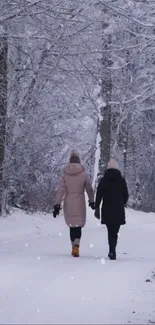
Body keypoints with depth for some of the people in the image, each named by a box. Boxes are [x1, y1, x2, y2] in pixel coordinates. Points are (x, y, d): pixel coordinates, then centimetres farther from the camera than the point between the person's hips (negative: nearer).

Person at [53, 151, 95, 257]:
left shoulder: (65, 174, -2)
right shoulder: (84, 174, -5)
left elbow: (60, 190, -4)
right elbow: (89, 189, 3)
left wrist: (57, 205, -2)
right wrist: (92, 201, 17)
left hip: (68, 204, 2)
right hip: (80, 204, -2)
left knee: (72, 226, 16)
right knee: (79, 226, -1)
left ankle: (74, 247, 22)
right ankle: (76, 246, -23)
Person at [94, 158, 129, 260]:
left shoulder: (103, 180, -1)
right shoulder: (122, 180, 1)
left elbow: (99, 195, -6)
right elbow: (126, 195, 4)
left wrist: (97, 208, -3)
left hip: (107, 210, 0)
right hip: (119, 210, 0)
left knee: (111, 231, 7)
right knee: (115, 231, 11)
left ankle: (112, 251, -8)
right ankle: (112, 251, 9)